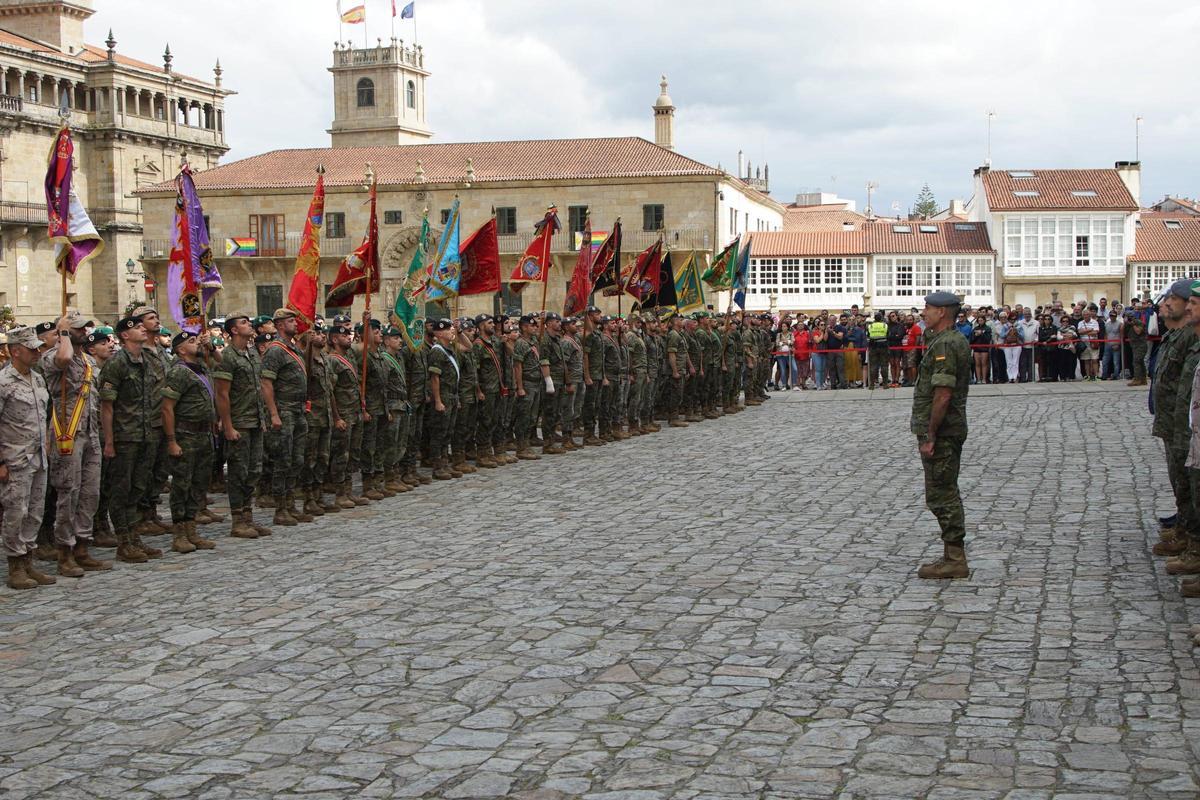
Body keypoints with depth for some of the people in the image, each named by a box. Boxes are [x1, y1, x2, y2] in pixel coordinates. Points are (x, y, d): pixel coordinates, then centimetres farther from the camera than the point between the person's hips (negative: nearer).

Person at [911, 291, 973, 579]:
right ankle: (954, 555, 21)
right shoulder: (957, 340, 15)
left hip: (940, 432, -11)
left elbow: (943, 394, -24)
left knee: (941, 495, -5)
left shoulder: (944, 345, -19)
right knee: (947, 493, 15)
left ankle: (954, 560, -2)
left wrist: (929, 436, -21)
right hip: (952, 429, 11)